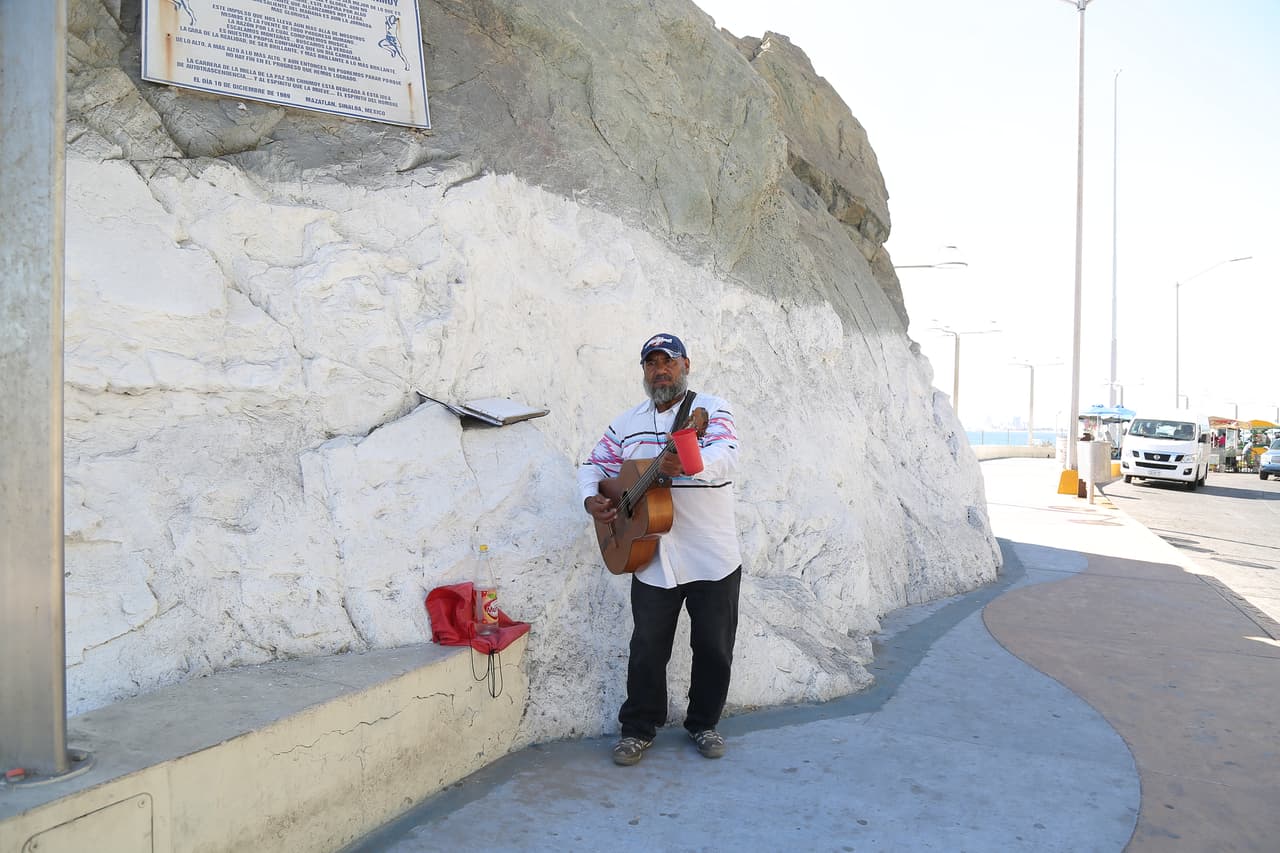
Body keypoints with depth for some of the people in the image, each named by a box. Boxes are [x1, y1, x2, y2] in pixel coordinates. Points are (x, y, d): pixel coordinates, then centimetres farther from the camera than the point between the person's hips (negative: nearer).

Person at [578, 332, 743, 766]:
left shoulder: (712, 408, -4)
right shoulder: (627, 422, 11)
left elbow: (726, 457, -22)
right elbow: (594, 464, 17)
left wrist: (688, 464, -43)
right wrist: (591, 498, -5)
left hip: (714, 558, -2)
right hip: (652, 558, 3)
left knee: (714, 647, 9)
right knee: (647, 648, 8)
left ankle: (703, 723, 30)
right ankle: (638, 728, 25)